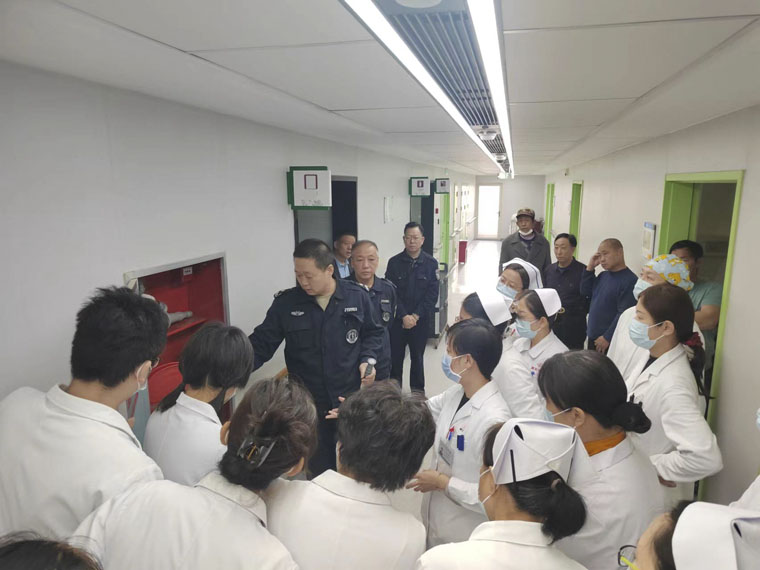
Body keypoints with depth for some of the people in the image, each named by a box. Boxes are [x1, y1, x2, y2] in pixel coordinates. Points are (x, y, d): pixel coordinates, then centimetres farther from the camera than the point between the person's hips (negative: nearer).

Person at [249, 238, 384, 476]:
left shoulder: (357, 296, -7)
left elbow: (373, 333, 7)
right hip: (308, 404, 0)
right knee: (319, 468, 15)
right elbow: (261, 343, -3)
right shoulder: (286, 303, -8)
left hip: (351, 399, 0)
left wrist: (367, 359, -10)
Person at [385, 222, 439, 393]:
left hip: (421, 320, 0)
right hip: (397, 320, 0)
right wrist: (404, 316, -14)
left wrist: (415, 316, -12)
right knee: (395, 357, 7)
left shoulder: (431, 263, -2)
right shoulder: (394, 262, -3)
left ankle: (418, 391, 29)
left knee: (417, 357, 12)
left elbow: (432, 294, -5)